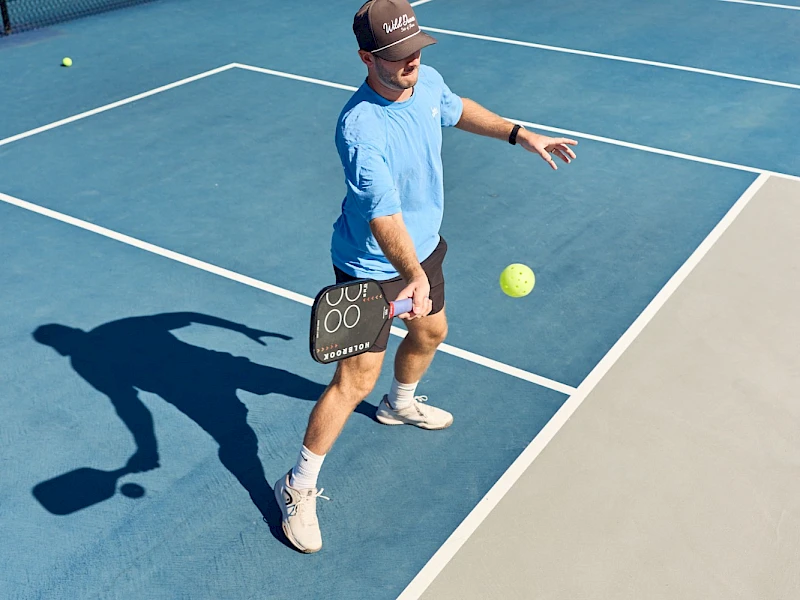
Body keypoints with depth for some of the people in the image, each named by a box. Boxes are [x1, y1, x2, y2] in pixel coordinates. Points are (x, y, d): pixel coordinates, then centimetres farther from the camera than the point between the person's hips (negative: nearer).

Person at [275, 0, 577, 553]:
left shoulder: (428, 81, -9)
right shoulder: (362, 130, -35)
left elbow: (457, 110, 16)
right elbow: (384, 218, -43)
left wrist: (519, 134, 14)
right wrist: (413, 275, -57)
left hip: (423, 248, 8)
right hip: (372, 267, -8)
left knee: (431, 332, 28)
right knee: (356, 380, -6)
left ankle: (401, 404, 61)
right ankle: (299, 488, 11)